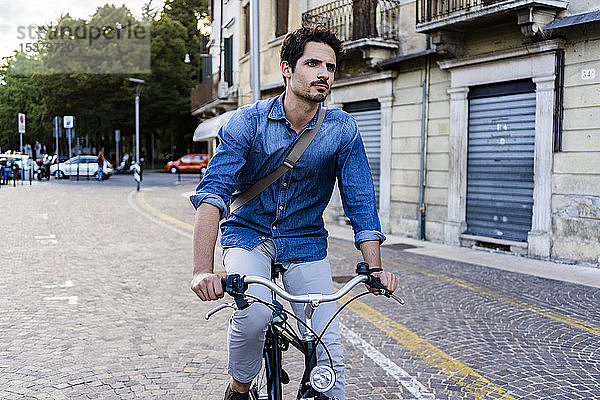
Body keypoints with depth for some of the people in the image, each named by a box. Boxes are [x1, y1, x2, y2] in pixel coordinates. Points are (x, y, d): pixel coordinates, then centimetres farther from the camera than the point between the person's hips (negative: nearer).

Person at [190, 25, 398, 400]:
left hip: (305, 244, 2)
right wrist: (203, 269, -37)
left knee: (329, 349, -7)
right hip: (248, 236, -1)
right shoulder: (248, 122, -14)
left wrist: (375, 268, -19)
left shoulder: (342, 129, -9)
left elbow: (361, 201, -7)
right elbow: (213, 191, -24)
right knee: (254, 314, -28)